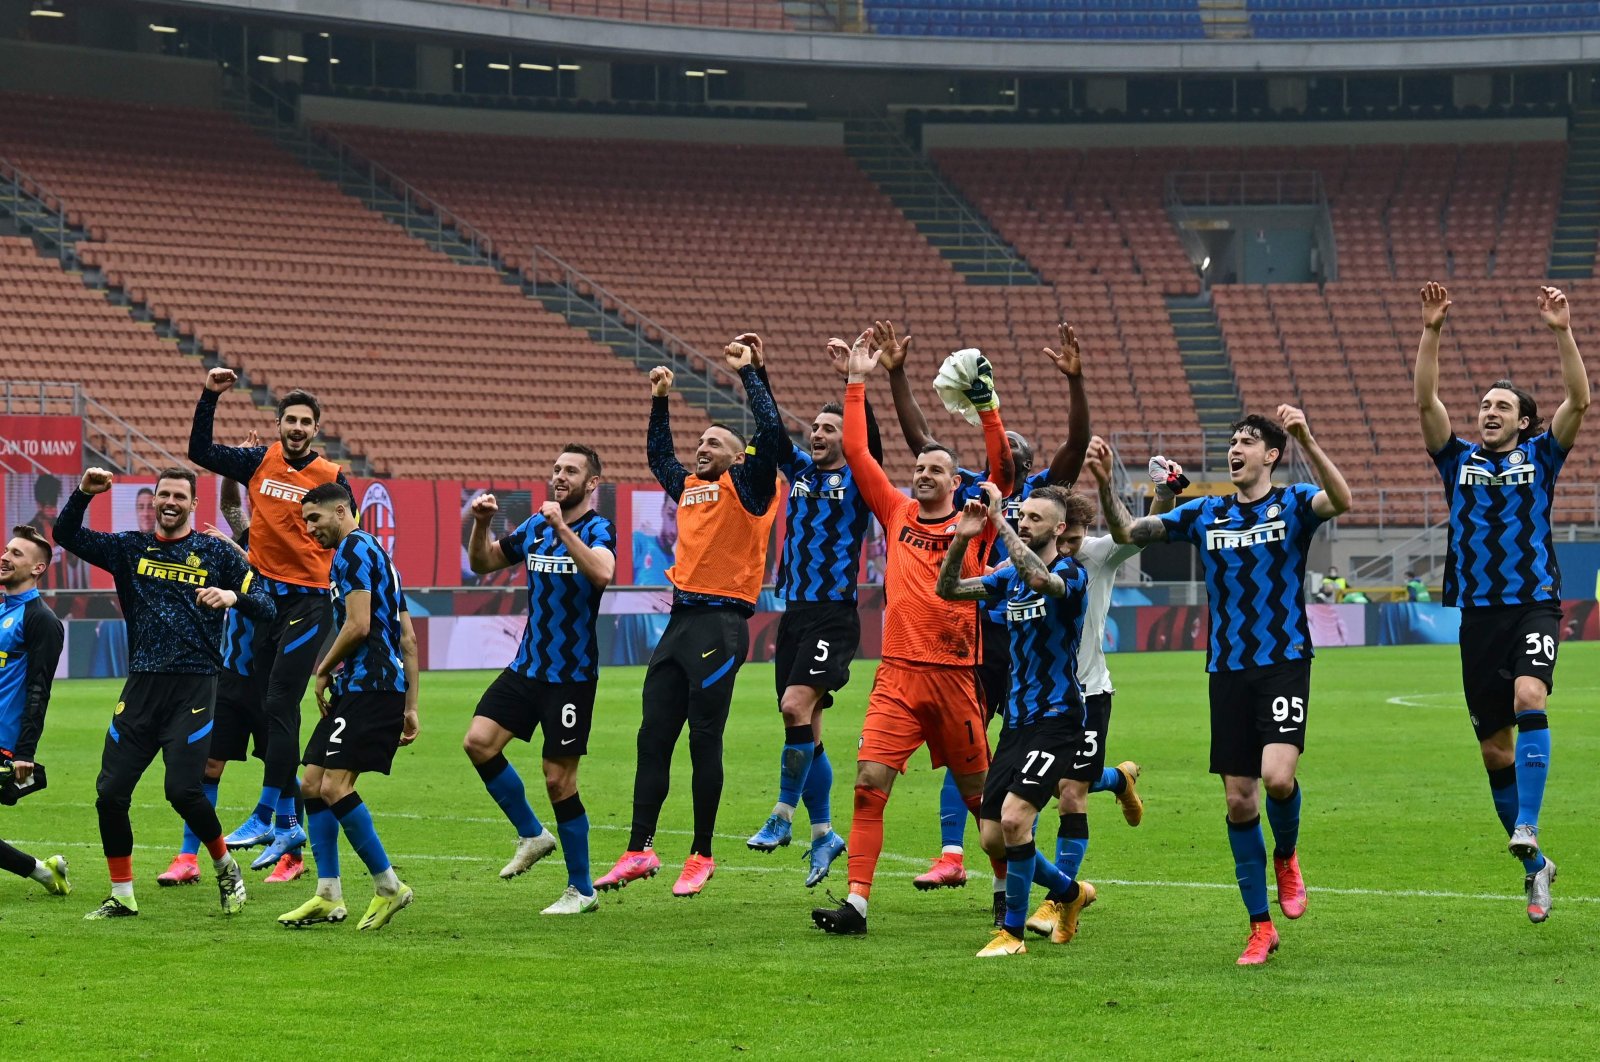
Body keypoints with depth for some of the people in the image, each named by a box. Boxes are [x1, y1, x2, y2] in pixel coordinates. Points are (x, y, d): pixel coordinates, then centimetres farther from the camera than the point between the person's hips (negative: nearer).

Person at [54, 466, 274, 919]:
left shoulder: (216, 553, 5)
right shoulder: (130, 548, 13)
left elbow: (266, 607, 1)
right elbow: (66, 535, 10)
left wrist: (234, 596, -20)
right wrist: (83, 493, -6)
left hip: (194, 686, -4)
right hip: (141, 686, 4)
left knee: (183, 789, -16)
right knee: (110, 792, -2)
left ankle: (226, 869, 10)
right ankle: (122, 896, 11)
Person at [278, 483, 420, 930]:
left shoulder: (353, 550, -7)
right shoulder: (375, 554, 24)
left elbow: (359, 626, -17)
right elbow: (407, 636, 23)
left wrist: (324, 671, -2)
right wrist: (410, 706, 21)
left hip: (370, 687, -11)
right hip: (358, 688, 11)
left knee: (335, 787, -15)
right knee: (313, 784, 8)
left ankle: (389, 887, -8)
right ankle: (329, 897, 8)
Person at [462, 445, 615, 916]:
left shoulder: (597, 529, -9)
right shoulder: (534, 527, 10)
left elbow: (602, 574, -30)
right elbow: (482, 564, 19)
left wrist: (562, 528, -34)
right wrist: (480, 524, 1)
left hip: (572, 675, -6)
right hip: (527, 666, 6)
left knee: (559, 780, -4)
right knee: (478, 741, -7)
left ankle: (581, 890, 9)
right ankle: (532, 835, 13)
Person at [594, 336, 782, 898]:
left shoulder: (745, 486, 0)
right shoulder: (690, 487, 19)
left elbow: (770, 430, -14)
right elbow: (658, 456, 40)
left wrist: (748, 372, -8)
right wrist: (659, 403, 35)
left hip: (721, 623, -7)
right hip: (681, 619, 7)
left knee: (705, 740, -5)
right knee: (653, 737, 3)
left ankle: (701, 854, 2)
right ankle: (639, 850, 6)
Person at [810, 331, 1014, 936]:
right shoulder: (897, 514, 12)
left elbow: (1003, 474, -9)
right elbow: (856, 452, 10)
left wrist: (987, 407, -16)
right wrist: (857, 383, 7)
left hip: (955, 675, -1)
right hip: (899, 674, 1)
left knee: (976, 789, 10)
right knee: (870, 780, -12)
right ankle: (856, 902, -14)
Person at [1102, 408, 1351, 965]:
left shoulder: (1292, 503, 0)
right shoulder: (1205, 514, 10)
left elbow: (1341, 501, -22)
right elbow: (1127, 532, 10)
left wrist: (1306, 440, -34)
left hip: (1285, 663, -4)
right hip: (1228, 671, 4)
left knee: (1277, 776, -23)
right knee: (1239, 800, 3)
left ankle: (1286, 856, 11)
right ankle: (1260, 926, 12)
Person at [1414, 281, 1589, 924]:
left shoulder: (1540, 456, 8)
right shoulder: (1459, 460, 12)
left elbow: (1578, 400, -5)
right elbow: (1426, 402, 0)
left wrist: (1562, 333, -14)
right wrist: (1431, 333, -9)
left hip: (1534, 605, -2)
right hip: (1478, 612, 3)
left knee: (1529, 701, -28)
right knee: (1494, 748, 3)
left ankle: (1527, 831, -35)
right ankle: (1536, 867, 15)